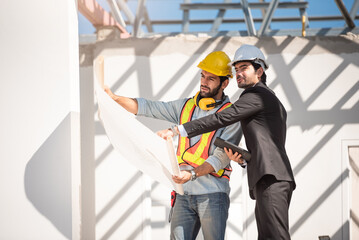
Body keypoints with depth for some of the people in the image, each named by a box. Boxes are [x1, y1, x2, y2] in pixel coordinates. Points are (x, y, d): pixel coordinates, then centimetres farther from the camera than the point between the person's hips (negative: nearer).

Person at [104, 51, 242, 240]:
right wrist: (114, 98, 3)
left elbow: (221, 157, -12)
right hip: (184, 193, 5)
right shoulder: (186, 106, 14)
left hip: (213, 194, -5)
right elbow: (147, 107, 15)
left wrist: (193, 173, -25)